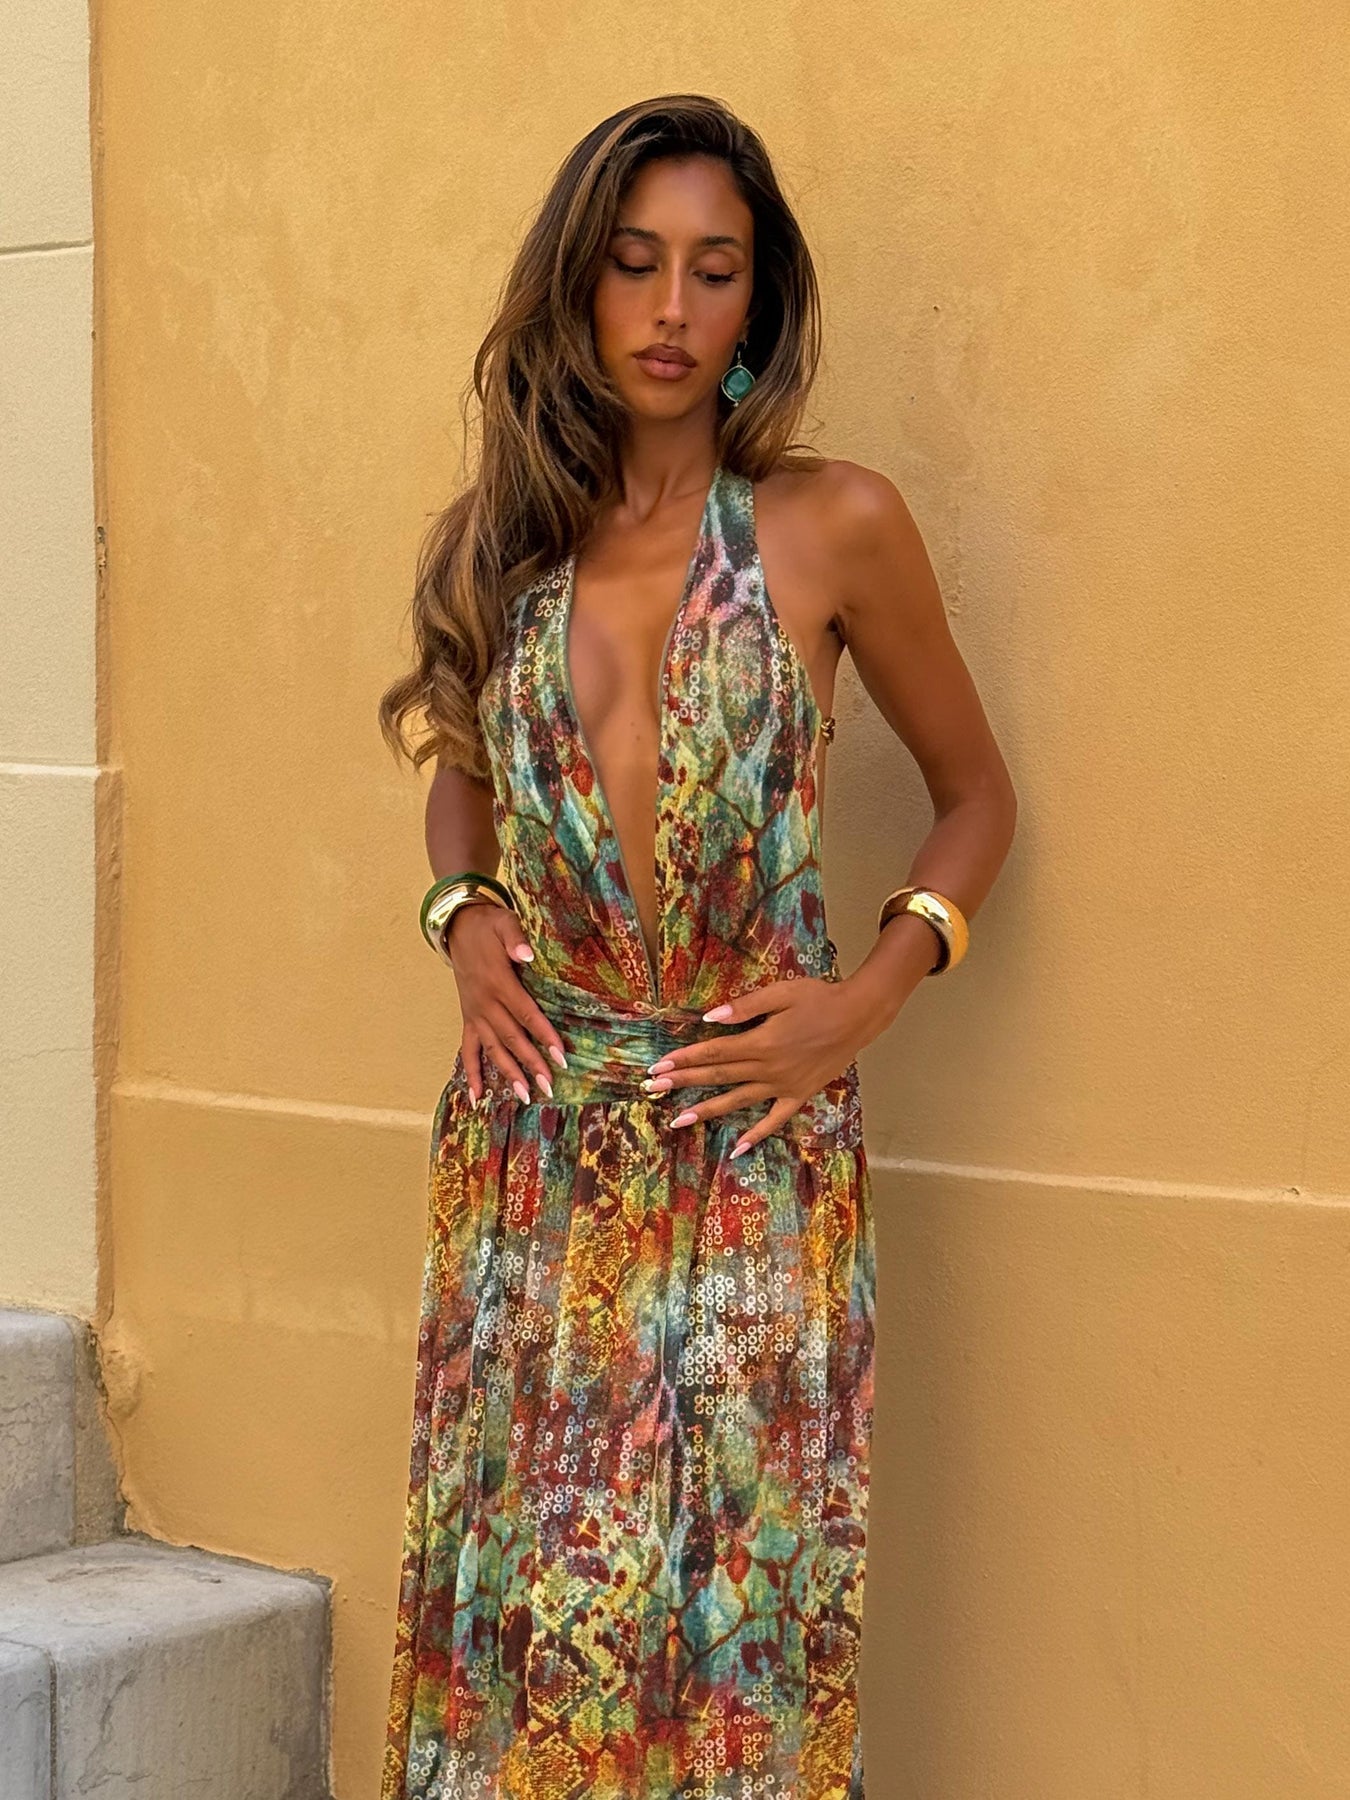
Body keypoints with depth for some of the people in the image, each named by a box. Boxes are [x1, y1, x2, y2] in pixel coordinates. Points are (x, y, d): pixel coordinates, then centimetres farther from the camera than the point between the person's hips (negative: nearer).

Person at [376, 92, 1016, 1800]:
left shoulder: (834, 526, -4)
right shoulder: (497, 539, 5)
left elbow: (975, 793, 7)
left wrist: (872, 994, -7)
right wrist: (462, 913, 2)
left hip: (753, 1144, -2)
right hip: (531, 1144, 3)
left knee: (734, 1589, 2)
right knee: (518, 1569, 6)